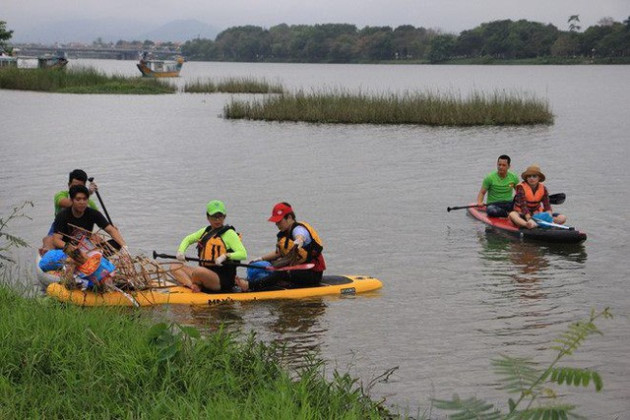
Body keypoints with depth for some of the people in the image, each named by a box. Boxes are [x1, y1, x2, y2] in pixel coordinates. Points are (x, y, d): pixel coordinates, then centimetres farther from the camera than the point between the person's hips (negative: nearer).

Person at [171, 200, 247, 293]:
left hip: (222, 280, -8)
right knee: (175, 267, -3)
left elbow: (243, 254, -15)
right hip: (205, 273, 8)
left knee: (198, 271, -35)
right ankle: (193, 287, -24)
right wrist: (181, 251, 9)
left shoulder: (229, 233, -5)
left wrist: (226, 256, -31)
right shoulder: (206, 231, 17)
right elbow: (188, 239, 30)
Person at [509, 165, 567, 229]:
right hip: (523, 215, -4)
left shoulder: (543, 188, 3)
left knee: (562, 218, -13)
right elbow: (523, 205, -22)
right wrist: (529, 219, -37)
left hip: (538, 214, 4)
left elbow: (547, 205, -5)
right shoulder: (521, 187, -10)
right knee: (512, 215, -37)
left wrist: (549, 216, -27)